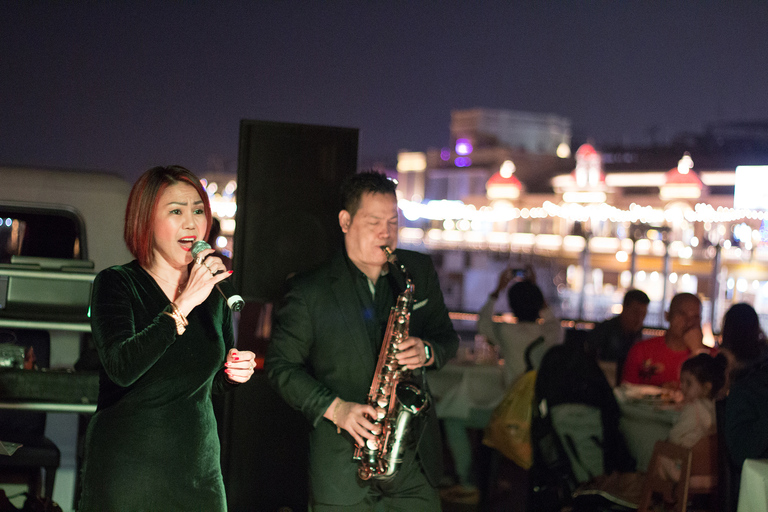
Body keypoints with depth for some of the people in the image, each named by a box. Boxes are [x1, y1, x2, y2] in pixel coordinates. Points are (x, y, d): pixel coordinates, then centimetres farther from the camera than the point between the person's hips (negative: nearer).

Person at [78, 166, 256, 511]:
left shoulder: (213, 289, 7)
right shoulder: (116, 284, -8)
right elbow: (121, 368, -26)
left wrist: (235, 372, -1)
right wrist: (183, 305, -27)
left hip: (199, 470, 5)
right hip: (127, 467, -5)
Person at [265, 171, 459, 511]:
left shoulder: (420, 271, 8)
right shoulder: (310, 291, -4)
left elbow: (447, 336, 15)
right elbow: (280, 364, -2)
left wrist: (428, 352, -9)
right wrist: (333, 407, -15)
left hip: (414, 455, 3)